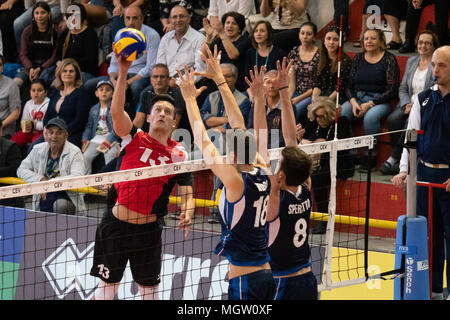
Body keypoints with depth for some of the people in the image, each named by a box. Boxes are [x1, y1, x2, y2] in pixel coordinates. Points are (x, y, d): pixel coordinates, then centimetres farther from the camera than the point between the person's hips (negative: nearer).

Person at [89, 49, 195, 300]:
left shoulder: (179, 155, 1)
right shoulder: (134, 139, -2)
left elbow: (188, 194, -3)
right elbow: (117, 110, -18)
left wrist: (187, 215, -26)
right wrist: (123, 72, -30)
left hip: (148, 230, 1)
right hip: (116, 224, -1)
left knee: (150, 290, 8)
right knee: (107, 288, 5)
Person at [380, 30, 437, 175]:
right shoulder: (411, 61, 17)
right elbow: (403, 88, 18)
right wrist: (407, 104, -3)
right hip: (409, 104, 5)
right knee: (393, 119, -26)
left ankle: (394, 158, -24)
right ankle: (399, 160, -22)